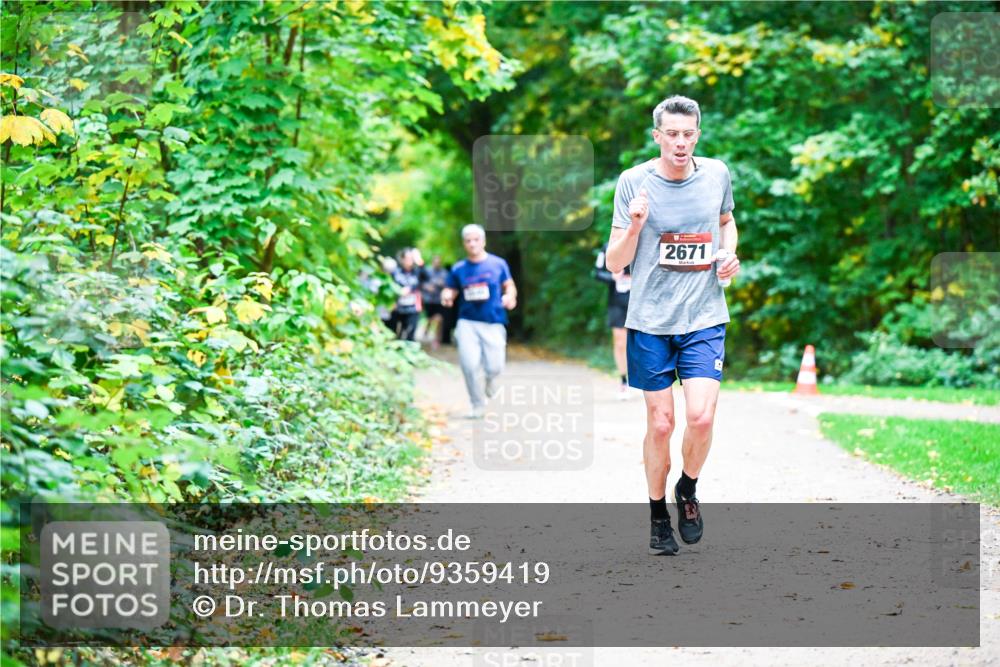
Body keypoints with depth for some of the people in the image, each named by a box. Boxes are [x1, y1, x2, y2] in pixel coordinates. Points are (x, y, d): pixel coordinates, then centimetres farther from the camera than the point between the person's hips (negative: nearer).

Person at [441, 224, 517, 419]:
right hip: (468, 322, 0)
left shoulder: (498, 264, 5)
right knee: (469, 364, -14)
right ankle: (478, 405, 6)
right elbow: (450, 291, 10)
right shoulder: (458, 269, 6)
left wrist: (510, 296, -10)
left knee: (494, 366, -7)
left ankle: (490, 380, 33)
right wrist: (447, 296, -13)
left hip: (493, 323, 0)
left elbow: (509, 286, 12)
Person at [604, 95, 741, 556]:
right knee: (660, 423, 3)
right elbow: (615, 264, -4)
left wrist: (731, 253, 5)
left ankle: (688, 491, 16)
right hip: (650, 322, -1)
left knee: (701, 416, -13)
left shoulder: (717, 174, 2)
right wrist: (634, 227, -22)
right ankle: (658, 517, 22)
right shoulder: (633, 181, -6)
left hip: (705, 318, 1)